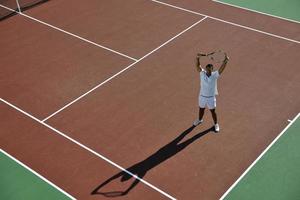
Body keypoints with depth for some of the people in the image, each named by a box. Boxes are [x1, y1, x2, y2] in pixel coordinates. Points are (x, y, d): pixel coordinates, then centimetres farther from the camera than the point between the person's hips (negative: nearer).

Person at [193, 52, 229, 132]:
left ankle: (216, 124, 35)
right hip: (202, 96, 2)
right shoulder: (202, 73, -12)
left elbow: (222, 68, -26)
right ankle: (200, 120, 52)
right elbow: (198, 65, -23)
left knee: (213, 111, 12)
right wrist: (198, 57, -40)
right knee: (201, 109, 23)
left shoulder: (215, 75, -14)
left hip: (211, 97, -2)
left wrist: (226, 61, -43)